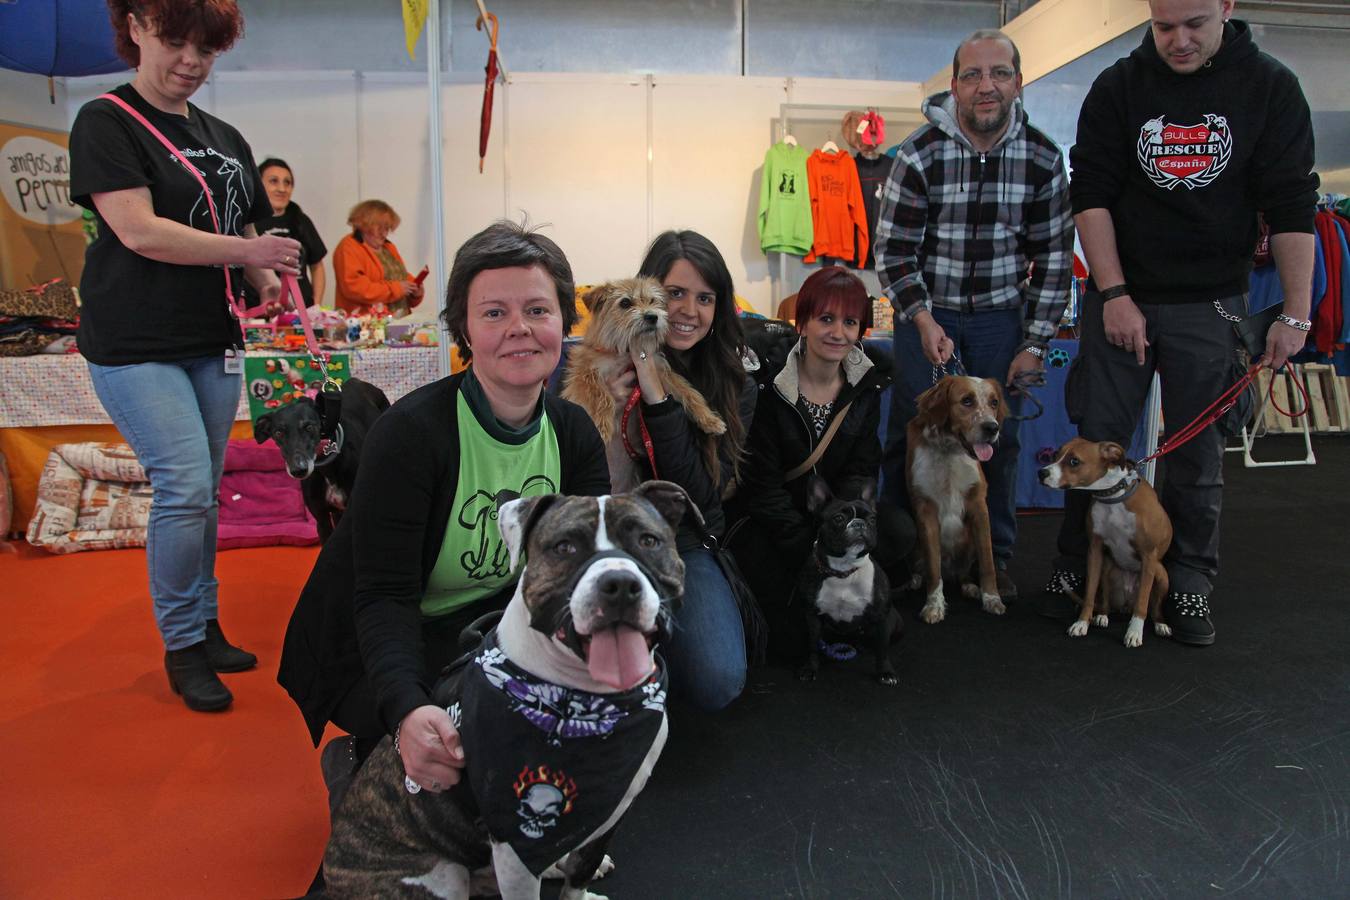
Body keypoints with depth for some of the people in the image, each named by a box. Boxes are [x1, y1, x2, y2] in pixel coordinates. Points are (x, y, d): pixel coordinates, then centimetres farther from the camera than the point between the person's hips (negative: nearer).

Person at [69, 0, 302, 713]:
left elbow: (247, 229, 19)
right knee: (184, 486, -12)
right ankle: (182, 645, 5)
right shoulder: (107, 123, -5)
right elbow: (138, 231, -16)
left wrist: (269, 283, 0)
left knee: (202, 493, 11)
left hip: (213, 343, 6)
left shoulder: (226, 140, 14)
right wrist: (246, 251, -14)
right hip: (135, 347, -6)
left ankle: (206, 626, 25)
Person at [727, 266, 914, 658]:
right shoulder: (767, 384, -18)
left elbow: (863, 468, -1)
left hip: (832, 508, 5)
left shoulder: (865, 384, -1)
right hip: (766, 520, -5)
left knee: (899, 531, -24)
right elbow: (761, 483, -17)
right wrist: (811, 548, -22)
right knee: (792, 640, -20)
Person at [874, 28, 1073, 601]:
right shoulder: (919, 155, -12)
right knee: (910, 433, -4)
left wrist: (1035, 343, -2)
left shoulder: (1042, 158, -5)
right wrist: (923, 320, -17)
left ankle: (995, 556, 17)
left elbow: (1053, 255, 2)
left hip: (999, 313, 2)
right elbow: (892, 250, -7)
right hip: (925, 310, -2)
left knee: (998, 436, 1)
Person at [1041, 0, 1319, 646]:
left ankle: (1189, 584, 20)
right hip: (1119, 296, 0)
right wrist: (1114, 294, -11)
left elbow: (1292, 206, -3)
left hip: (1210, 303, 0)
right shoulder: (1119, 85, 0)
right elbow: (1091, 193, -4)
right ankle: (1075, 568, 19)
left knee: (1198, 449, 5)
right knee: (1099, 440, 3)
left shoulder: (1269, 88, -1)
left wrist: (1295, 315, -8)